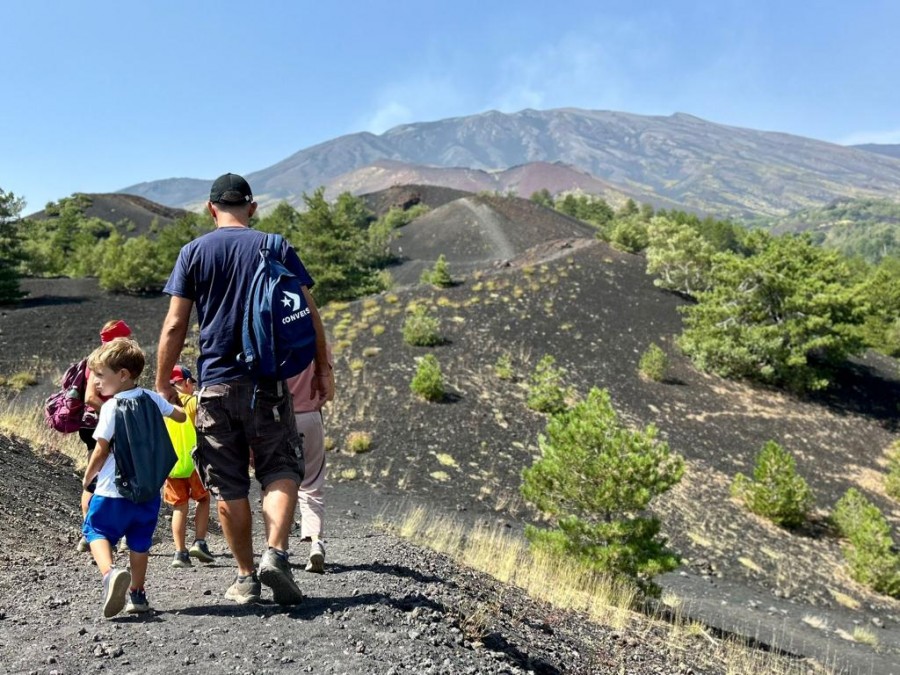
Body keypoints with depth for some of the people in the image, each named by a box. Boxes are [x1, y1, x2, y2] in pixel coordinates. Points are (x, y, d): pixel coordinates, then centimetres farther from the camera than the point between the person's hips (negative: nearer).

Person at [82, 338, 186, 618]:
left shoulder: (112, 407, -13)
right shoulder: (152, 398, 2)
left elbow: (101, 451, -10)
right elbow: (180, 416, 18)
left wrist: (88, 477, 7)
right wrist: (169, 396, 38)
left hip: (114, 491, -5)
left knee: (97, 531, 7)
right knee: (140, 541, 16)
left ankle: (110, 573, -20)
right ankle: (137, 594, 21)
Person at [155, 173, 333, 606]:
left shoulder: (193, 252, 4)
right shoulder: (275, 248, 4)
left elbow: (174, 326, 0)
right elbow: (308, 314, 2)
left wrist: (162, 383, 8)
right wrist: (322, 369, 11)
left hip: (216, 384, 1)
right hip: (267, 382, 0)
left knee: (229, 487, 8)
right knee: (281, 471, 8)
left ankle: (246, 578, 15)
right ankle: (276, 553, -13)